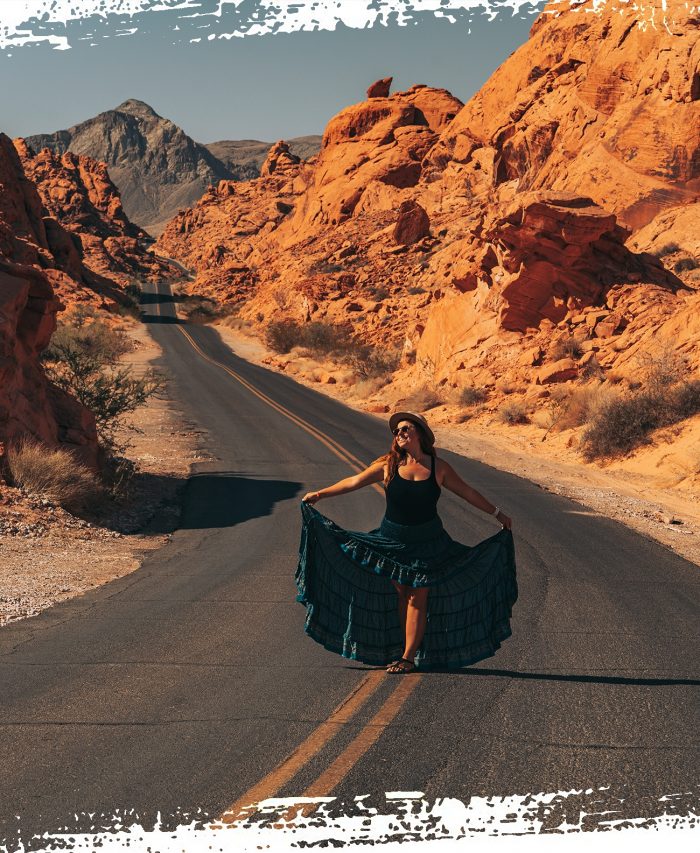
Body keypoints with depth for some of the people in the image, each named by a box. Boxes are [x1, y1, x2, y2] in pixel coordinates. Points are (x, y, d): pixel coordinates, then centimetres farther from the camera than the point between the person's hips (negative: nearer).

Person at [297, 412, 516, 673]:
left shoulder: (438, 468, -3)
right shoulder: (388, 465, -2)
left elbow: (468, 492, 6)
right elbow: (354, 482, 5)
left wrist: (497, 514, 9)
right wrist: (320, 494, 5)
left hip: (427, 541, -1)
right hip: (393, 539, 1)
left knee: (418, 597, -4)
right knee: (401, 595, 6)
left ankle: (408, 657, -1)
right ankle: (409, 651, 15)